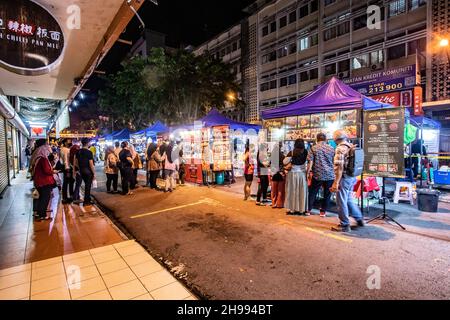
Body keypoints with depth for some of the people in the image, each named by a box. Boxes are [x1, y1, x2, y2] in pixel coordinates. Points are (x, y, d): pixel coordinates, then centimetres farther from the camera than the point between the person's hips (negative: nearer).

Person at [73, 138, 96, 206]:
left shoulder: (78, 152, 5)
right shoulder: (89, 152, -16)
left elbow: (76, 162, 10)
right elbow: (91, 164, -17)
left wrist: (79, 169, 20)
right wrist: (94, 173, -12)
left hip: (81, 171, 7)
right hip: (88, 171, -7)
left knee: (86, 185, 20)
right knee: (88, 185, 4)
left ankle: (88, 199, 28)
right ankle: (86, 202, 11)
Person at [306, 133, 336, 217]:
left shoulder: (313, 148, -1)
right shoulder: (331, 149, 4)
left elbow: (310, 162, -5)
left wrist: (307, 172, 1)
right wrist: (334, 173, 19)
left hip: (318, 175, -1)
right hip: (330, 175, 1)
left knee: (312, 192, 11)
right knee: (327, 194, 10)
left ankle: (308, 209, 18)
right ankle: (323, 211, 15)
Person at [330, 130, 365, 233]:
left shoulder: (340, 148, -16)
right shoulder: (352, 146, 9)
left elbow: (339, 167, -22)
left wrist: (336, 183, -20)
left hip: (345, 178, -9)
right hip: (352, 177, 9)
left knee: (341, 202, 3)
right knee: (349, 200, 23)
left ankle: (345, 225, 12)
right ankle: (359, 219, 33)